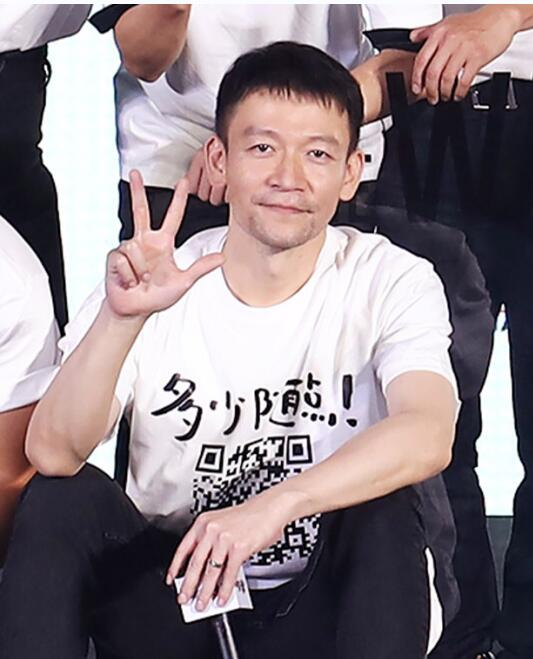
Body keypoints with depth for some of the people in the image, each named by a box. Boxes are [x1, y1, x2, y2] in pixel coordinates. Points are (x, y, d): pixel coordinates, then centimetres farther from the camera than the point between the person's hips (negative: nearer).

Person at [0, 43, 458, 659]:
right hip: (175, 591, 1)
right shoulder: (152, 288, -7)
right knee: (58, 498, -21)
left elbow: (429, 434, -29)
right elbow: (53, 452, -21)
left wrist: (273, 505, -42)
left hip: (326, 605, -1)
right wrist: (120, 319, -37)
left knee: (389, 500, -29)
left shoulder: (392, 282, -9)